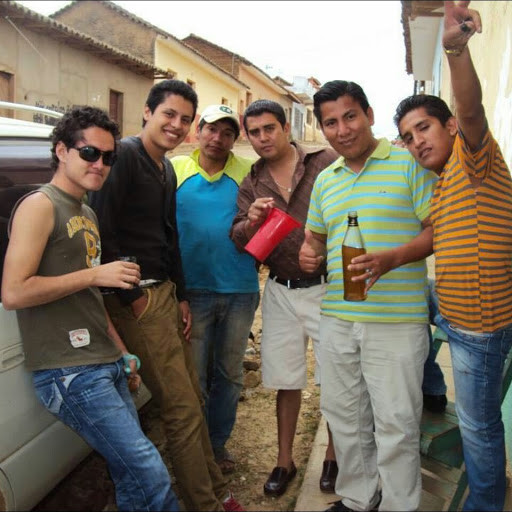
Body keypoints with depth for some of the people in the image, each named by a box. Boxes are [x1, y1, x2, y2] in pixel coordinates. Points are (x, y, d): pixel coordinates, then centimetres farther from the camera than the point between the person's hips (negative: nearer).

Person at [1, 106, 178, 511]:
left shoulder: (87, 214, 18)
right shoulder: (39, 206, -9)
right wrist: (95, 273, -16)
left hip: (105, 365, 9)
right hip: (70, 373, -8)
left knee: (132, 477, 12)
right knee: (150, 471, -11)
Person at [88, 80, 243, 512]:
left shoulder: (166, 169, 16)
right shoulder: (125, 156, -13)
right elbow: (102, 230, -20)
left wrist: (181, 295, 17)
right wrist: (131, 296, -14)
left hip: (166, 293, 9)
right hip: (136, 298, -9)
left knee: (193, 399, 16)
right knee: (182, 408, -3)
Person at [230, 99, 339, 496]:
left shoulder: (327, 163, -5)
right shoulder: (251, 185, 7)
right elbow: (239, 241, 1)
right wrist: (250, 222, -20)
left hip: (328, 287, -3)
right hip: (281, 292, 4)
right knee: (286, 380, 14)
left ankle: (333, 458, 30)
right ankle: (285, 462, 31)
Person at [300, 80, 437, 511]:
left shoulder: (409, 162, -3)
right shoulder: (325, 180, 15)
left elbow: (439, 228, -7)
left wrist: (392, 258, -23)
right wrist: (309, 253, 0)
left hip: (398, 319, -5)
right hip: (337, 317, 6)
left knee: (395, 423, 3)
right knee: (344, 416, 16)